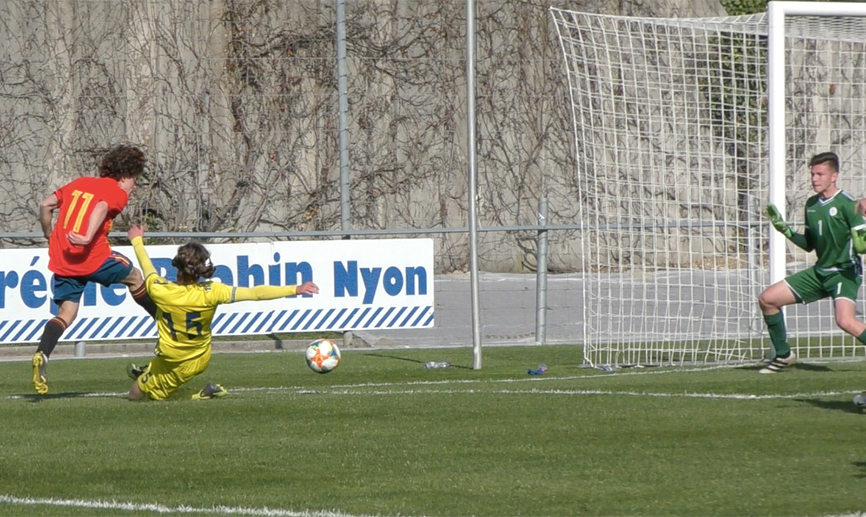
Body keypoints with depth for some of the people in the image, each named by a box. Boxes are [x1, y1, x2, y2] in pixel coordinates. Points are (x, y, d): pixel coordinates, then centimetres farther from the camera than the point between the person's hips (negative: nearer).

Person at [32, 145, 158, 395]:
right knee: (134, 277, 21)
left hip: (62, 260, 5)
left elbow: (46, 205, 16)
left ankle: (41, 355, -18)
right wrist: (87, 238, -33)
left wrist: (50, 237, 26)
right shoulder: (117, 193, 1)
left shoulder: (78, 184, 20)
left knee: (67, 312, 8)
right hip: (93, 257, -5)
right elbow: (101, 207, -22)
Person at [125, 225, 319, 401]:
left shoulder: (160, 291, -26)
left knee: (135, 395, 13)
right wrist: (295, 289, -25)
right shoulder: (210, 293, -24)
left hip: (171, 363, -5)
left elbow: (147, 267, -4)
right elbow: (254, 293, -26)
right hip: (199, 361, 5)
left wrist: (137, 240, 16)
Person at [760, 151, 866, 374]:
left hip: (845, 272, -8)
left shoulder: (846, 204, -14)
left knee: (845, 321, -33)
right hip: (820, 272, 8)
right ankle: (784, 355, 20)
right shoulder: (811, 205, 8)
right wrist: (785, 230, 6)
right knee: (767, 299, 6)